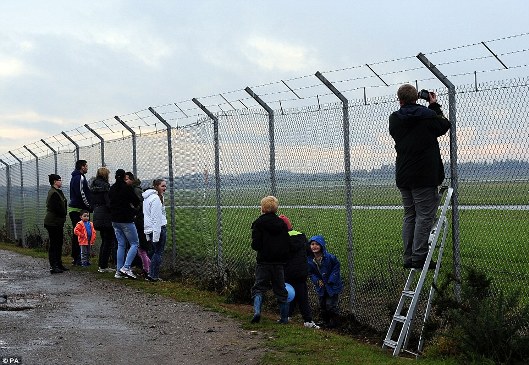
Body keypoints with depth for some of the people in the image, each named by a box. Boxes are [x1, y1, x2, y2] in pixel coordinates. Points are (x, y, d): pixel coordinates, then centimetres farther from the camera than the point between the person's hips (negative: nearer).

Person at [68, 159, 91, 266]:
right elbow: (81, 194, -19)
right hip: (78, 209, -10)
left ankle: (75, 257, 16)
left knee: (76, 234, 13)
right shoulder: (80, 178, -12)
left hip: (73, 208, 10)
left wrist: (88, 206, 20)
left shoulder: (74, 177, 20)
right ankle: (78, 258, -10)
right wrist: (88, 206, -11)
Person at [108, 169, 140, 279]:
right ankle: (126, 267, -14)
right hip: (126, 220, -7)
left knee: (121, 245, 12)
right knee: (134, 244, 0)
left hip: (115, 220, 7)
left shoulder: (112, 189, 9)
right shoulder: (127, 187, -12)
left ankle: (119, 271, 8)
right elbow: (136, 201, -9)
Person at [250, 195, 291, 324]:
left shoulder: (258, 223, -8)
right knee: (280, 289, 11)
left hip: (264, 261, -3)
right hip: (279, 262, 3)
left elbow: (256, 244, -13)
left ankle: (257, 311, -17)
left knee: (259, 288, 4)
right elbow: (288, 244, 4)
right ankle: (284, 318, 15)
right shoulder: (281, 223, 4)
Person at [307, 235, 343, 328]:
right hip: (320, 286, 5)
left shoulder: (329, 257, -19)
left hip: (332, 285, -5)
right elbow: (310, 273, 6)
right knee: (322, 305, 13)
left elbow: (336, 267, -10)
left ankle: (333, 321, 11)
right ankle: (325, 321, 28)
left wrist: (331, 280, -15)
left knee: (330, 304, -5)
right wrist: (317, 281, -10)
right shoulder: (310, 260, -5)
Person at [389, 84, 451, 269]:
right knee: (424, 216, -3)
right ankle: (419, 257, -9)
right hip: (424, 177, -5)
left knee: (409, 216, 12)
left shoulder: (394, 119, 4)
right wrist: (435, 106, 22)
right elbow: (444, 126, 12)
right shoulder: (428, 115, -8)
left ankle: (408, 258, 10)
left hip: (403, 177, 5)